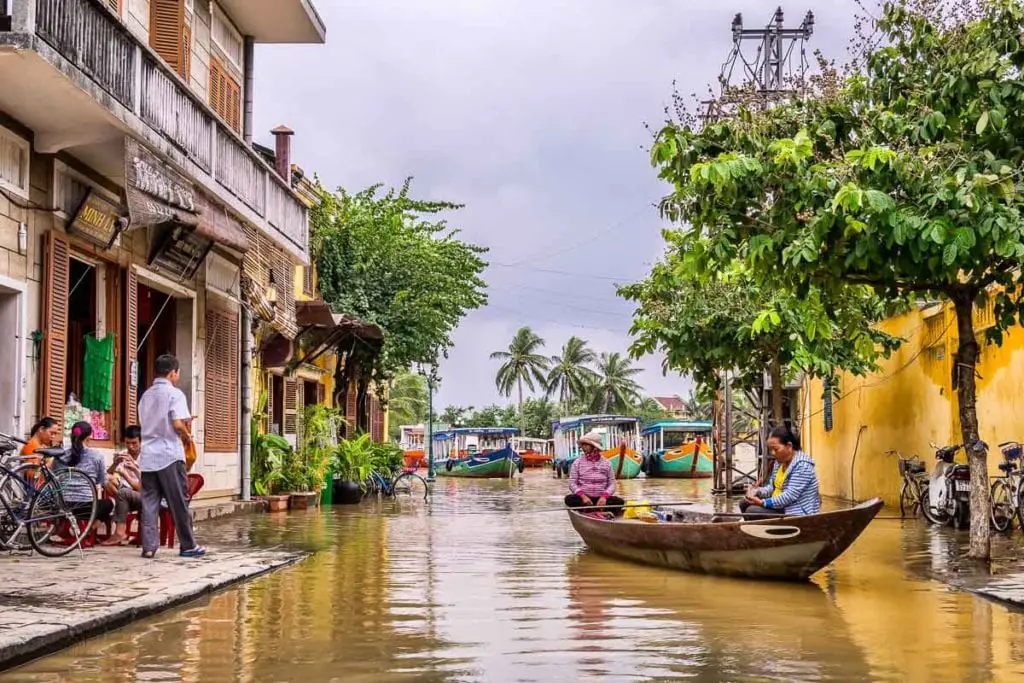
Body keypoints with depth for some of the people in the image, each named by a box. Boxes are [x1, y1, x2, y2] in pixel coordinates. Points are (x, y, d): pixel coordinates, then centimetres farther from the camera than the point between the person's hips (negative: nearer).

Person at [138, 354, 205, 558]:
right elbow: (178, 424, -16)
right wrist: (187, 436, 4)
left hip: (148, 456, 6)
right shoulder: (174, 393, -6)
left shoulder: (146, 395, 15)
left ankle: (149, 546, -1)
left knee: (149, 502, 4)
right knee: (179, 502, 1)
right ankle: (188, 546, 7)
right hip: (169, 455, -6)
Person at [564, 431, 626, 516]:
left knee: (619, 502, -26)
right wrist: (583, 496, -19)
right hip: (583, 497, -1)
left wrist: (604, 496, -17)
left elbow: (612, 484, 3)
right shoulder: (578, 462, 6)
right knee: (569, 499, -32)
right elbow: (572, 483, -1)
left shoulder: (606, 463, 8)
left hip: (601, 499, 1)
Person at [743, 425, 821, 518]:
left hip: (798, 514, -10)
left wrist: (763, 502, -29)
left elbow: (791, 495, -26)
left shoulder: (802, 465, -20)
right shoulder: (780, 461, 9)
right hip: (780, 507, 10)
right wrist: (758, 491, -10)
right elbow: (772, 486, 12)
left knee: (752, 512, -20)